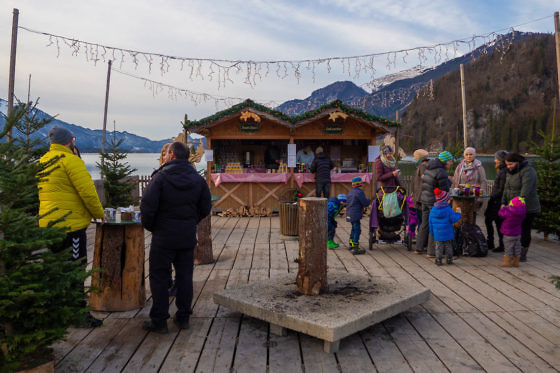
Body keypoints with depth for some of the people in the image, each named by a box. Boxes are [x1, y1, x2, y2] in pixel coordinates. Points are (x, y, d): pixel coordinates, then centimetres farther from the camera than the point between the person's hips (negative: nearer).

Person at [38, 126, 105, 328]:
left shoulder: (42, 161, 14)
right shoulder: (70, 160, -13)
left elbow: (43, 193, 18)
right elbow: (88, 192, -18)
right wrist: (99, 213, -3)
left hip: (47, 223, 9)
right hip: (71, 224, -8)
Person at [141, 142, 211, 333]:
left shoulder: (161, 177, -13)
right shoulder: (198, 179, 3)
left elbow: (147, 206, -16)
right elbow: (205, 209, 6)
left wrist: (150, 226, 1)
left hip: (164, 236, -4)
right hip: (188, 237, 5)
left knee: (159, 277, 6)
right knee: (185, 276, 13)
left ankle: (159, 320, 11)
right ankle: (183, 317, 22)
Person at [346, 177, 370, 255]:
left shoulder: (350, 192, 15)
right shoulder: (359, 192, -14)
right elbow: (366, 203, -15)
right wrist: (368, 201, 8)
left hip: (349, 214, 10)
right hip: (355, 215, -10)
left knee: (354, 228, 24)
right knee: (357, 230, -7)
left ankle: (351, 244, 35)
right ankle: (355, 249, -9)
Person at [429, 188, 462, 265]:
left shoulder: (433, 210, 0)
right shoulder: (448, 209, -12)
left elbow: (431, 222, 4)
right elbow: (453, 219, -10)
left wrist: (432, 231, 14)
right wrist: (458, 213, 6)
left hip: (437, 233, 2)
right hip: (447, 233, -2)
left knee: (439, 246, 8)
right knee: (448, 246, 12)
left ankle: (438, 260, 7)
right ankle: (449, 259, 20)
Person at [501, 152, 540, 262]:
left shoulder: (527, 171, -16)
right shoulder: (510, 172, 11)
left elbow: (526, 188, -30)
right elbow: (506, 189, 11)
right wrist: (503, 203, 0)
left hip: (527, 208, -8)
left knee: (525, 231, 0)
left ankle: (523, 255, 7)